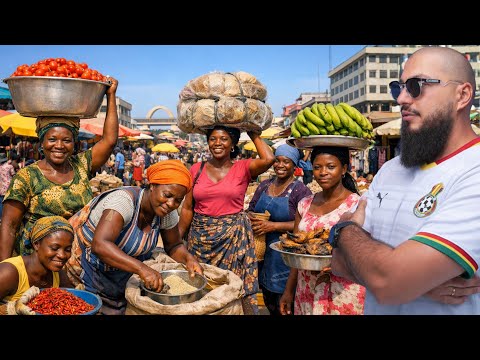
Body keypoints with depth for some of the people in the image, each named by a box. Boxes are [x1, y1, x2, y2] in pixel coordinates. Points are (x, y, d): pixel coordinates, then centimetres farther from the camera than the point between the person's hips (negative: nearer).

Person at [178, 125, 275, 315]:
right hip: (201, 236, 2)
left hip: (234, 236, -2)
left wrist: (254, 135, -7)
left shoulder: (243, 168, -3)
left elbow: (269, 159, -23)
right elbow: (187, 208, 6)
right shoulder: (197, 169, 3)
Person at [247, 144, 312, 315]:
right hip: (263, 251, 6)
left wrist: (273, 226, -23)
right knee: (268, 303, 20)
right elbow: (250, 210, 12)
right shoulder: (264, 185, 7)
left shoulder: (300, 190, -11)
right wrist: (252, 221, -11)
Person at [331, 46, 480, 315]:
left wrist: (346, 229, -13)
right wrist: (409, 278, -23)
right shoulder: (389, 170, -1)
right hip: (375, 307, 6)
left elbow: (387, 282, -32)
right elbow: (341, 262, -4)